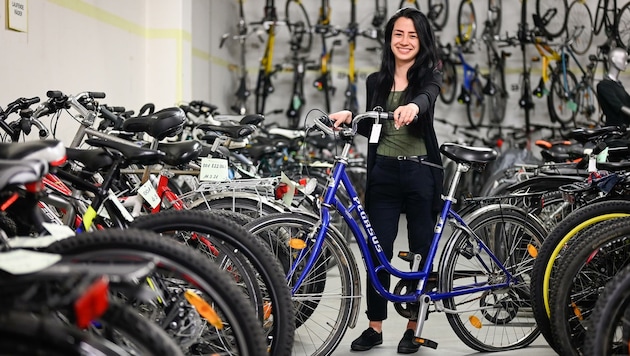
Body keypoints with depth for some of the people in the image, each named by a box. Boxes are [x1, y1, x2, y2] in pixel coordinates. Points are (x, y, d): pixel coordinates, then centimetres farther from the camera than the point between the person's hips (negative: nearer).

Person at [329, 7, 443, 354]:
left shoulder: (429, 74, -1)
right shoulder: (376, 81, 10)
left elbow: (427, 95, -25)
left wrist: (413, 106, -48)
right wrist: (350, 118, -5)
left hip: (421, 173, -3)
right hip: (383, 172, 3)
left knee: (420, 251, 6)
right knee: (378, 251, 3)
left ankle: (413, 327, 19)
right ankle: (375, 326, 14)